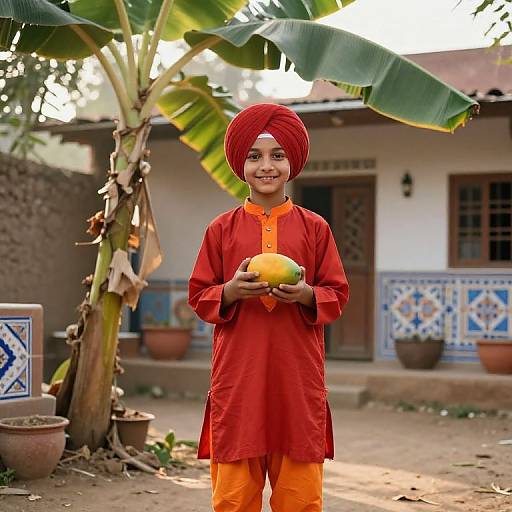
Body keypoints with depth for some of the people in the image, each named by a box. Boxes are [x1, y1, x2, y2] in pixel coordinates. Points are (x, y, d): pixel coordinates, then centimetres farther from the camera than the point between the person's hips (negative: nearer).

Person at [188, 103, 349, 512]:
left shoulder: (315, 228, 6)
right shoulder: (222, 229, 6)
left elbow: (338, 296, 7)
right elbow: (199, 297, 8)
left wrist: (306, 294, -13)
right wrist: (231, 290, -12)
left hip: (298, 377, 0)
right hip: (238, 377, 0)